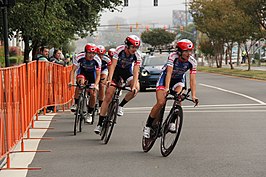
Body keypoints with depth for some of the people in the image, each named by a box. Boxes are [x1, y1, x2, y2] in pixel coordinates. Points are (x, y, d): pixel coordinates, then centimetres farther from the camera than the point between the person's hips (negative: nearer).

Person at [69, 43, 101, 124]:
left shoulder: (97, 60, -30)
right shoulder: (79, 57, -30)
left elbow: (98, 75, -27)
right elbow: (73, 70, -25)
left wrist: (95, 85, -43)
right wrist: (71, 81, -39)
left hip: (92, 73, 0)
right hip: (82, 71, 0)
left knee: (93, 94, -11)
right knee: (81, 82, -34)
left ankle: (89, 114, 8)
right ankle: (76, 104, -21)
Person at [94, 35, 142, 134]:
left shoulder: (137, 56, -23)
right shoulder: (119, 50, -27)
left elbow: (135, 72, -27)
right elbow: (113, 65, -32)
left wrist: (134, 86, -40)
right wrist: (109, 80, -44)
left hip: (127, 71, 2)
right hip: (116, 70, -2)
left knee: (136, 88, -28)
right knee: (108, 96, -10)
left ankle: (120, 106, -6)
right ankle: (100, 123, -5)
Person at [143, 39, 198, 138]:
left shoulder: (192, 62, -20)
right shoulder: (173, 56, -29)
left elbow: (192, 79, -22)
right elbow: (169, 73, -37)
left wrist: (193, 95, -31)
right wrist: (166, 88, -50)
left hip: (178, 80, 3)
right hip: (165, 78, -3)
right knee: (161, 103, -17)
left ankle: (172, 123, -11)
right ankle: (148, 126, -3)